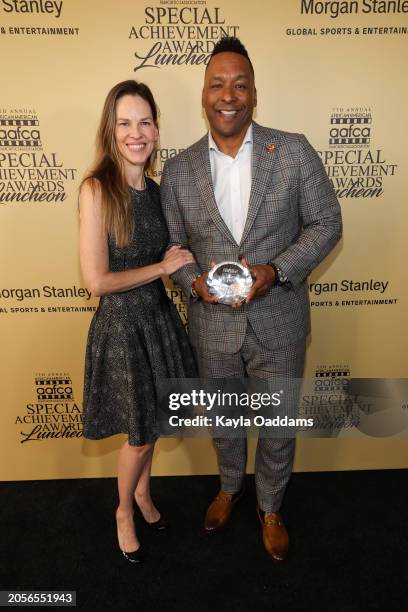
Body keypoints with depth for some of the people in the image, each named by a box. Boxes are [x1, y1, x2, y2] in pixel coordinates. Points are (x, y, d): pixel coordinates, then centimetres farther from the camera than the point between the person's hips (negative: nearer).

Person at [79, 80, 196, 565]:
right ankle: (124, 511, 40)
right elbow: (97, 281, -20)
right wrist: (162, 267, -14)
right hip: (121, 324, -6)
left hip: (160, 316, 6)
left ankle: (143, 490, 50)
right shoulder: (96, 189, -17)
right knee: (140, 434, 9)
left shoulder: (155, 189, 2)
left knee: (155, 420, 21)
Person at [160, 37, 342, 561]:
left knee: (278, 427, 16)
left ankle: (270, 508, 45)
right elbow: (172, 245, 5)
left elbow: (326, 223, -4)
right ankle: (230, 488, 53)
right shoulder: (178, 170, -2)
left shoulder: (293, 151, -7)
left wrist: (277, 270, -19)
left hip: (279, 324, -1)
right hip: (212, 325, 2)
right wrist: (194, 282, -15)